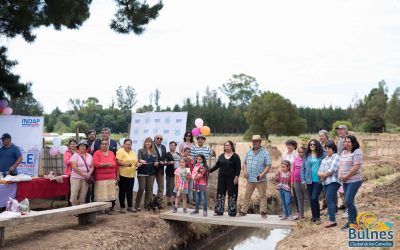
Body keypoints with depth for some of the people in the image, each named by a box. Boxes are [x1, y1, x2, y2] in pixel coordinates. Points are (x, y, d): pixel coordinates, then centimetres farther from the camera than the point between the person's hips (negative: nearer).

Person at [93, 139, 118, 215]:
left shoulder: (111, 153, 12)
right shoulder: (97, 153, 0)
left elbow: (115, 164, 15)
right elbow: (95, 163, -13)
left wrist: (117, 174, 14)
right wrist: (106, 164, -18)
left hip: (111, 177, 4)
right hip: (100, 178, -4)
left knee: (110, 194, 2)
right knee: (102, 194, -6)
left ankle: (110, 208, 10)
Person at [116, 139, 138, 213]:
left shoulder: (133, 153, 14)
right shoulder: (120, 151, -7)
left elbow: (135, 162, 20)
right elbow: (118, 162, -17)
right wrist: (126, 164, -31)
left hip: (131, 175, 6)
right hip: (122, 174, -6)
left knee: (130, 191, 10)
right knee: (122, 191, 1)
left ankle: (130, 206, 19)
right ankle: (122, 207, 9)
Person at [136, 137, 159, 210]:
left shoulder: (154, 152, 13)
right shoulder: (141, 151, 4)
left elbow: (156, 162, 10)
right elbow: (139, 159, -12)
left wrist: (156, 163, -13)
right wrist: (141, 161, -34)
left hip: (151, 173, 3)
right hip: (142, 173, -3)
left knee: (149, 188, 4)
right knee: (141, 188, -7)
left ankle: (147, 204, 14)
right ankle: (137, 204, 1)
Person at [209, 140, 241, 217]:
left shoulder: (235, 156, -3)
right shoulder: (221, 156, 10)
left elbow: (238, 168, -7)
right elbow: (217, 166, 12)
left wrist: (236, 177, -16)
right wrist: (209, 171, 5)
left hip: (231, 178, -4)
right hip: (222, 177, 4)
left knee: (232, 194, -1)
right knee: (220, 193, 5)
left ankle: (232, 211, 7)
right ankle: (219, 210, 12)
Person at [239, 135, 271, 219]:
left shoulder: (265, 153, -2)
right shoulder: (248, 152, 13)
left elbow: (268, 165, -6)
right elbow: (244, 162, 19)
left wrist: (263, 174, -19)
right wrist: (244, 171, 2)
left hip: (260, 180, -4)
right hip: (250, 179, 4)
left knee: (262, 196, 0)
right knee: (247, 195, 8)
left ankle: (263, 212, 8)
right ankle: (243, 211, 15)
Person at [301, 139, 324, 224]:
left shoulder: (321, 156, -1)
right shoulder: (306, 156, 7)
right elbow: (303, 168, 8)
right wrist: (303, 180, 2)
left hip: (318, 180, -4)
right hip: (309, 180, 4)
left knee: (314, 198, -12)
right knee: (311, 199, 9)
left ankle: (317, 217, 2)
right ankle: (314, 216, 23)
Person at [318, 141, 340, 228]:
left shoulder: (336, 157, -2)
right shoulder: (325, 159, 23)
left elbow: (332, 169, -14)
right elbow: (320, 170, 16)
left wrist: (324, 175, -3)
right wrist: (320, 174, -6)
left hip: (333, 181, -8)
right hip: (325, 182, 8)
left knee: (329, 200, -14)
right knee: (329, 201, 7)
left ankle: (332, 220, -13)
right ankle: (331, 219, 10)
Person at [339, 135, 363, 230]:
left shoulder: (357, 152, -11)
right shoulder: (343, 152, 14)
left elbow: (356, 167, -18)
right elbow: (340, 165, 18)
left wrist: (346, 177, -15)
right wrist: (340, 175, 0)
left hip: (354, 180, -8)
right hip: (345, 181, 8)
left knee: (348, 201, -11)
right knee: (349, 202, 11)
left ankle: (353, 221, 5)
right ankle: (351, 221, 20)